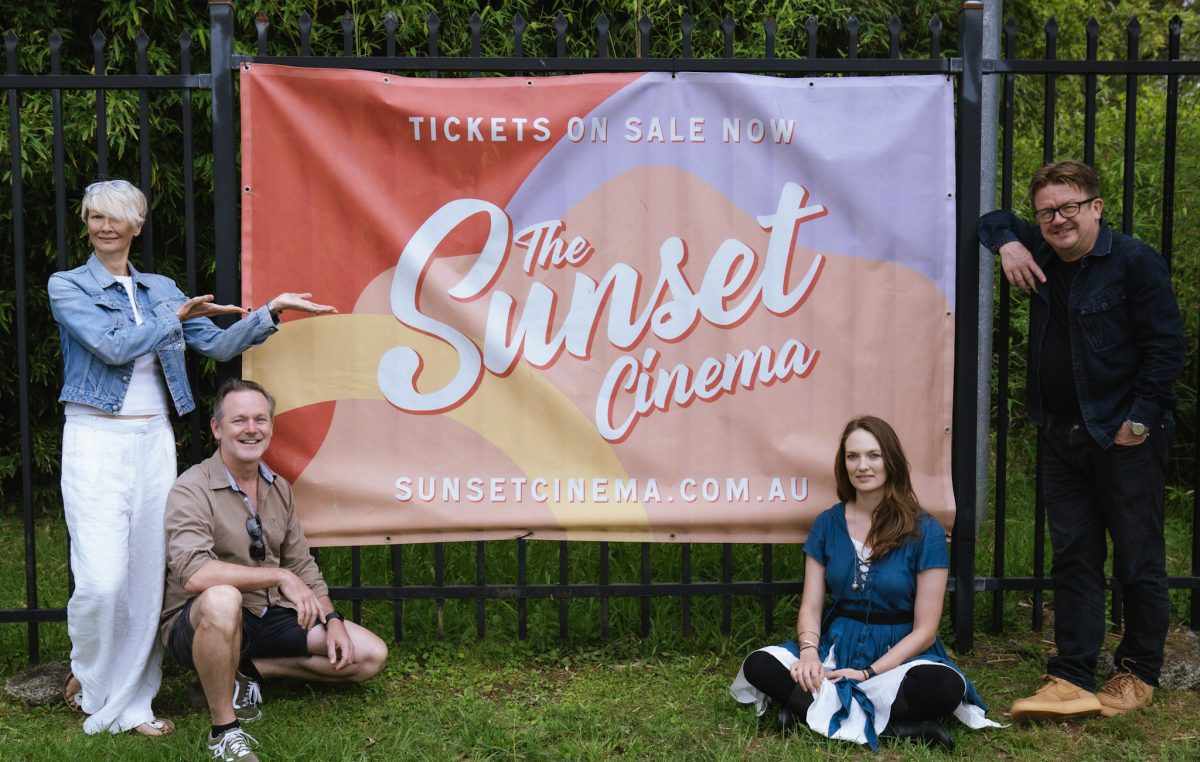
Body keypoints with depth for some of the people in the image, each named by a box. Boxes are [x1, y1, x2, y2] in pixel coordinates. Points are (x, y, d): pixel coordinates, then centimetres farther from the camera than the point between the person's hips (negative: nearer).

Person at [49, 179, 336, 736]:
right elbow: (113, 346, -14)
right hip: (95, 441, -4)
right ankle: (87, 676, 17)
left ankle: (129, 703, 16)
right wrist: (176, 316, -7)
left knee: (147, 576, 5)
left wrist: (271, 311, 2)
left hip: (154, 440, 5)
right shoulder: (68, 287, 0)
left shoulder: (160, 289, 14)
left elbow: (219, 345, 12)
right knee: (102, 578, -13)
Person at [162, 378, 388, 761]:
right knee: (223, 599, -42)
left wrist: (332, 620, -2)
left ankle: (248, 670, 5)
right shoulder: (193, 489, -16)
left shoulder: (279, 488, 7)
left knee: (370, 655, -3)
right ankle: (224, 730, -22)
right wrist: (279, 576, -26)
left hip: (269, 616, 7)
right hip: (199, 623, -7)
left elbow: (302, 566, 13)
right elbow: (193, 573, -31)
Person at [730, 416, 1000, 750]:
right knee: (758, 666, -26)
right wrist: (808, 652, -17)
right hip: (836, 648, 3)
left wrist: (868, 673, -17)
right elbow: (811, 606, 5)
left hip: (899, 654, -3)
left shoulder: (925, 532, -4)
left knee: (945, 685, -36)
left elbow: (924, 630, -6)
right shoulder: (827, 524, 6)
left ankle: (810, 707, -29)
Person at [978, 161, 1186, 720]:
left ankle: (1139, 674, 19)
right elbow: (993, 220, 28)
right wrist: (1006, 243, 6)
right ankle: (1071, 678, 7)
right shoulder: (1043, 256, 10)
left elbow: (1167, 348, -11)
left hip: (1125, 438, -6)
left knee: (1138, 561, 4)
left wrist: (1139, 421, -14)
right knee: (1073, 559, 5)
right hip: (1062, 437, 6)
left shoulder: (1135, 262, -9)